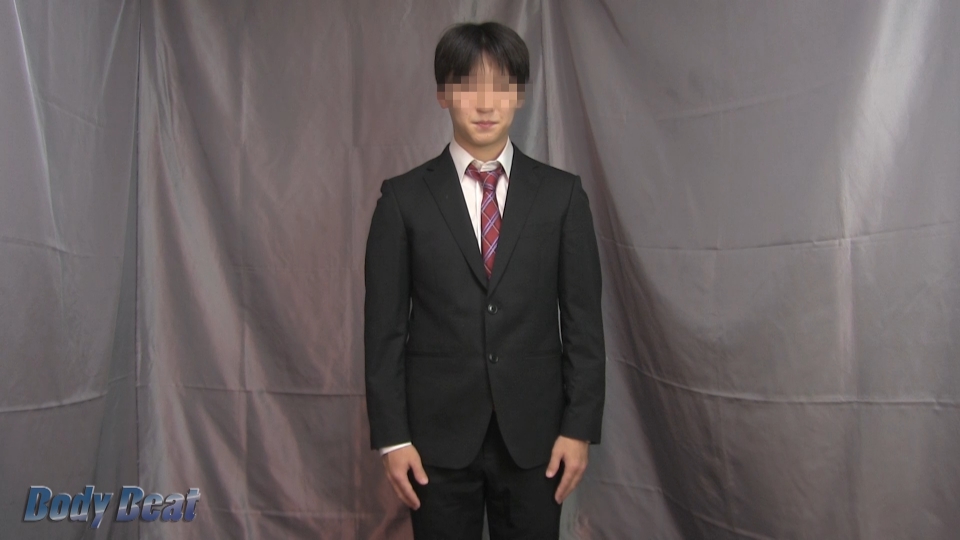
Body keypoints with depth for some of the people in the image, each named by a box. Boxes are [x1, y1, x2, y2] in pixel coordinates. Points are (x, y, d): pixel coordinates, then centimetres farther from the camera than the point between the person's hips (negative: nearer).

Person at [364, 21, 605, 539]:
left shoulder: (561, 193, 1)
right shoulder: (404, 197, -1)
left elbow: (583, 318, 1)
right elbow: (384, 324, -2)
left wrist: (580, 424, -3)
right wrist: (391, 436, -4)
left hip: (534, 429, 1)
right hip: (438, 429, 0)